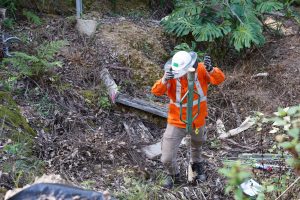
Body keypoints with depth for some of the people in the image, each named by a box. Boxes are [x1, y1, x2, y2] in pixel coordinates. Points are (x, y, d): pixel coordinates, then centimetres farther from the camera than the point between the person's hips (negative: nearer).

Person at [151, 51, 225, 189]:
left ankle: (197, 164, 66)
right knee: (167, 159, -3)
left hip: (198, 121, 2)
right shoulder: (172, 76, -23)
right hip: (177, 122, -2)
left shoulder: (201, 70, -20)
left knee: (197, 146, 32)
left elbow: (219, 79, -33)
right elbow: (156, 91, -32)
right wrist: (165, 79, -53)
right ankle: (173, 175, 33)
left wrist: (210, 69, -54)